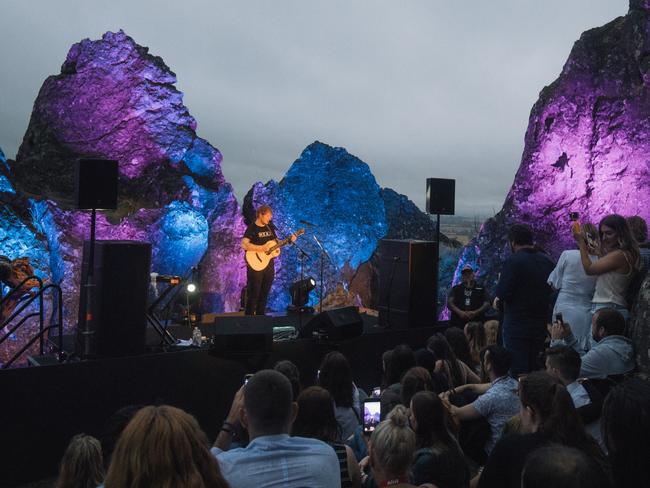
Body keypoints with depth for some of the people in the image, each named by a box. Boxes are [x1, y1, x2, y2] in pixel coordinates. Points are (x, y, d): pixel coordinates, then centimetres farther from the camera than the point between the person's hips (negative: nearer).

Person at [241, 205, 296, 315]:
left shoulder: (270, 227, 11)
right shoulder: (252, 228, -9)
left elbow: (276, 243, 19)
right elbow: (244, 245, -22)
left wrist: (289, 240, 3)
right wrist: (261, 248, -24)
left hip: (269, 265, 7)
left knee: (264, 294, 11)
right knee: (253, 294, -4)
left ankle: (260, 316, 20)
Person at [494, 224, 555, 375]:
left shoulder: (513, 261, -15)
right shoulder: (547, 261, 6)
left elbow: (502, 292, -20)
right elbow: (552, 290, 16)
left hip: (517, 324, -7)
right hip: (540, 324, 7)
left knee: (518, 370, -2)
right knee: (534, 368, 16)